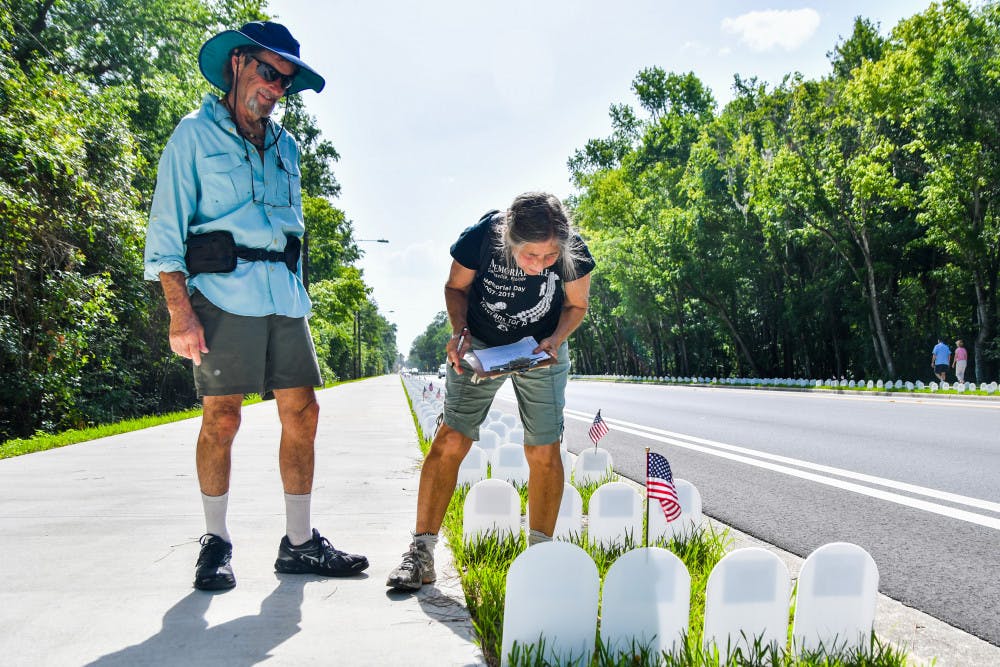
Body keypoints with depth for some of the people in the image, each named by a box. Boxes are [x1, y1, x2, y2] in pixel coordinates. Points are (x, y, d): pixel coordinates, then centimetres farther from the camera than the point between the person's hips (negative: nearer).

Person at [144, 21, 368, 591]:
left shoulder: (285, 146, 20)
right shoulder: (195, 134, 4)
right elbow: (167, 229, -3)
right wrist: (180, 312, -12)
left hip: (285, 298, 5)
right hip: (224, 293, -5)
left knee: (302, 414, 1)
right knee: (222, 419, -4)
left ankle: (300, 543, 11)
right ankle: (216, 543, 12)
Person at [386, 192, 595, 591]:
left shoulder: (574, 253, -25)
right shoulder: (479, 239, -28)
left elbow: (576, 305, -5)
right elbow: (456, 287, -7)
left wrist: (554, 340, -22)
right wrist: (459, 331, -23)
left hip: (542, 348, 1)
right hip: (481, 346, -1)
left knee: (544, 451, -3)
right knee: (451, 439, -9)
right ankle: (421, 552, -2)